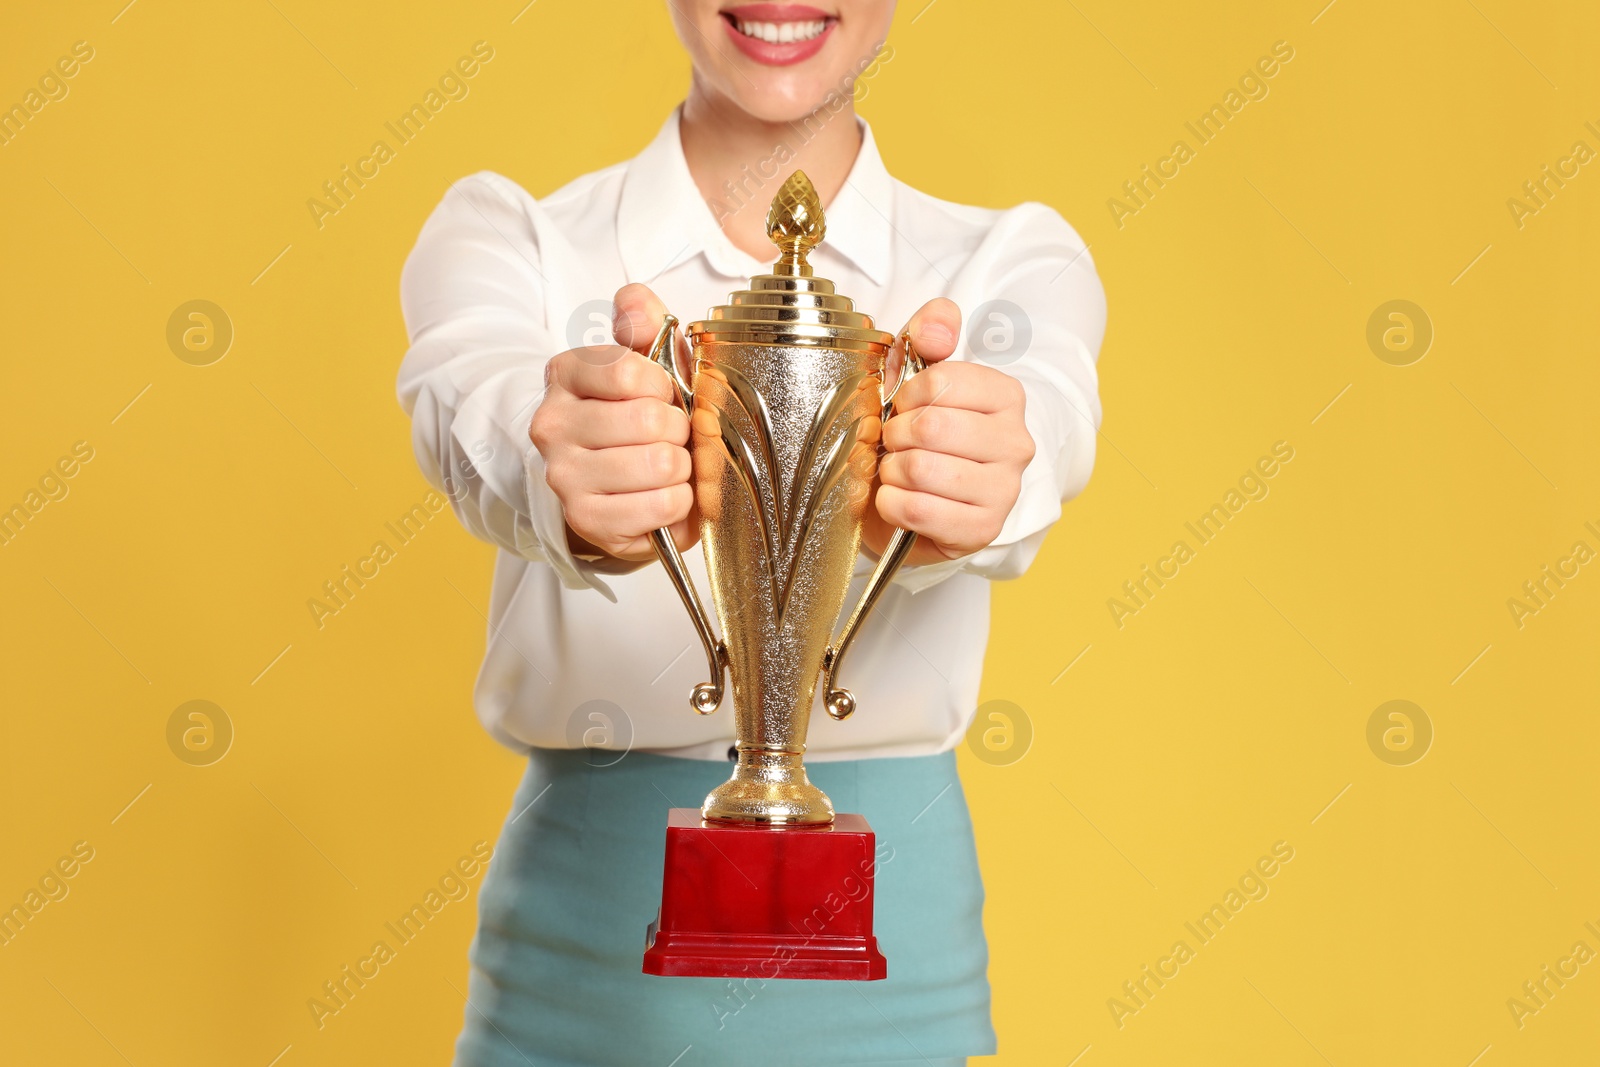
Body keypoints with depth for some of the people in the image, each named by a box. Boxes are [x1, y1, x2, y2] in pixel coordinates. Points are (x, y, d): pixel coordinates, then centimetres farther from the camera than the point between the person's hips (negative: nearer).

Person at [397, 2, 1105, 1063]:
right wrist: (554, 473, -48)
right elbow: (469, 391, -24)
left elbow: (1044, 409, -23)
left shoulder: (1014, 260, 0)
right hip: (585, 927, 0)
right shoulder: (508, 234, -1)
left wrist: (964, 486, -47)